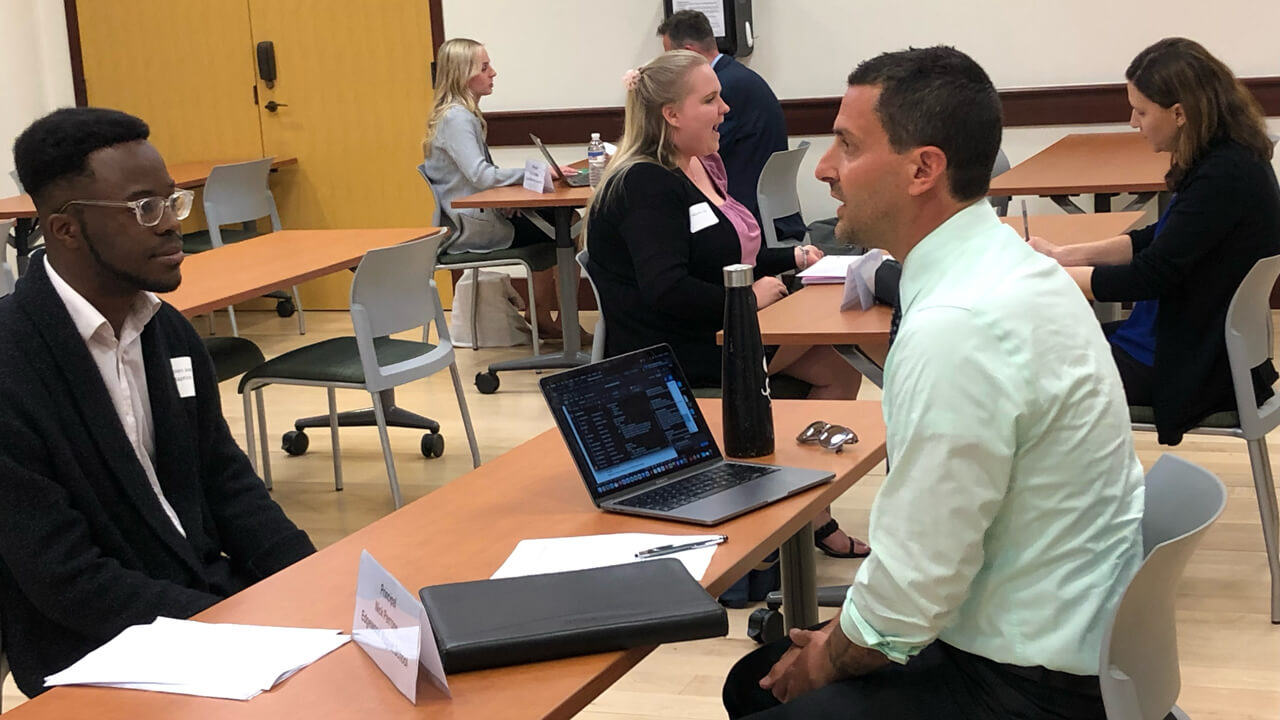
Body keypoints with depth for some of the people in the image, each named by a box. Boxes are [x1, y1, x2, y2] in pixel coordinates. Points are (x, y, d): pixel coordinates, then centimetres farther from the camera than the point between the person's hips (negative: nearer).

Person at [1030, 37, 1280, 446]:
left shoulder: (1225, 176, -26)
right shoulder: (1225, 159, 4)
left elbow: (1149, 276, -24)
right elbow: (1158, 241, 13)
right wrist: (1064, 255, 5)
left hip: (1201, 363, -10)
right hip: (1203, 339, 10)